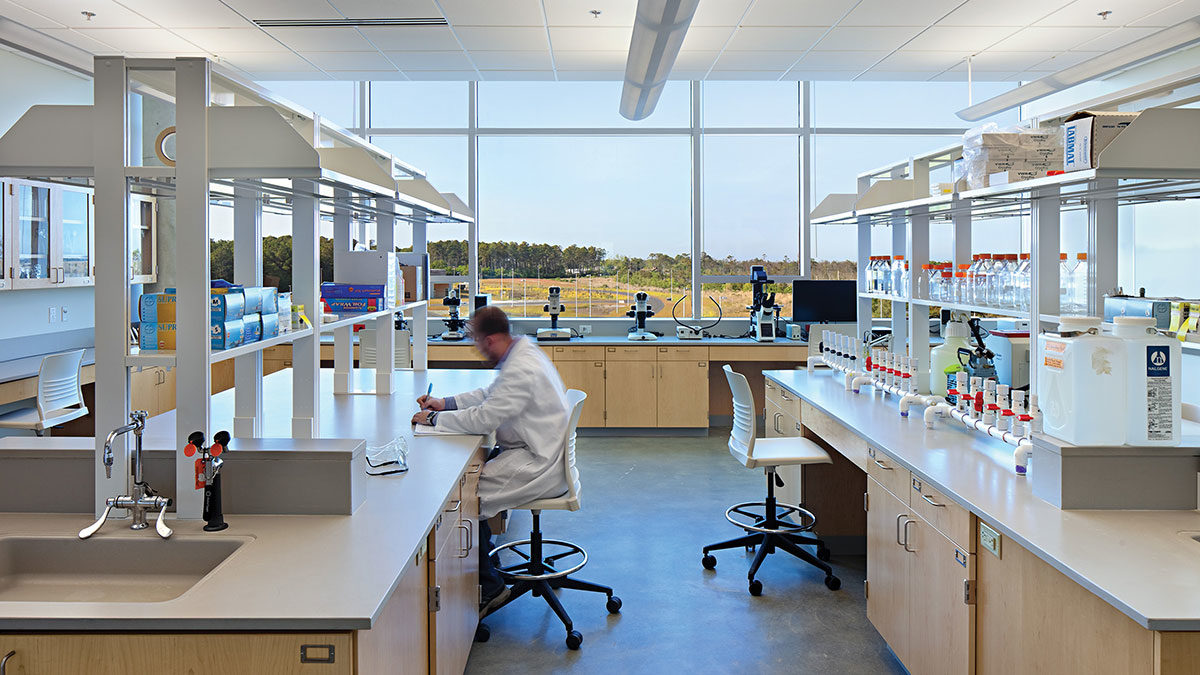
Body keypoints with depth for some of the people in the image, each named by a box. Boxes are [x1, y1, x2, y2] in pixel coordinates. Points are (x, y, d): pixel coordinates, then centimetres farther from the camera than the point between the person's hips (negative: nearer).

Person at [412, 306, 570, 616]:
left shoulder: (522, 370, -23)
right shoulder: (521, 355, 10)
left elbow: (485, 418, -24)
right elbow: (491, 394, 23)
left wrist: (434, 419, -12)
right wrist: (445, 403, 14)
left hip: (538, 465, -11)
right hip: (531, 453, 11)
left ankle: (490, 587, -3)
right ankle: (485, 563, 17)